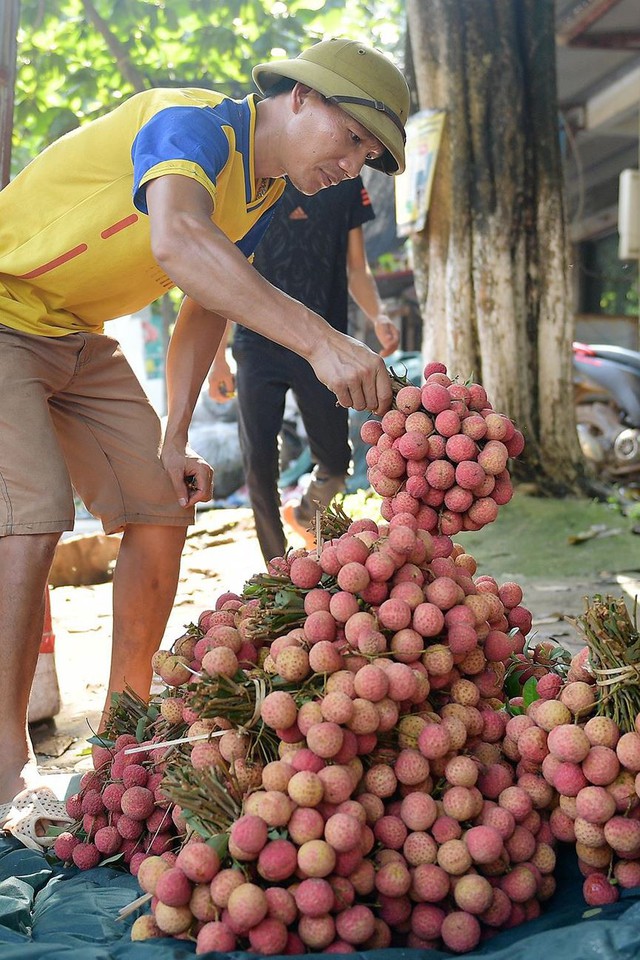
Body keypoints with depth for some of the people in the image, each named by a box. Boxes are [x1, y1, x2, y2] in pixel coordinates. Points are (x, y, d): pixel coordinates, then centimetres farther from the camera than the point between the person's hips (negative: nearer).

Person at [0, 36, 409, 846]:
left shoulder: (262, 194, 4)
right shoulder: (194, 124, -25)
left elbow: (203, 311, 11)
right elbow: (175, 240, -47)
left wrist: (173, 442, 3)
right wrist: (318, 340, -55)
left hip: (76, 338, 9)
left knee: (161, 511, 2)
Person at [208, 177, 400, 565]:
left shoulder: (345, 181, 7)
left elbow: (357, 268, 10)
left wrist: (378, 316, -11)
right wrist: (218, 356, 2)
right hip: (259, 346, -1)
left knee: (335, 460, 4)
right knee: (259, 461, -4)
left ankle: (304, 516, 37)